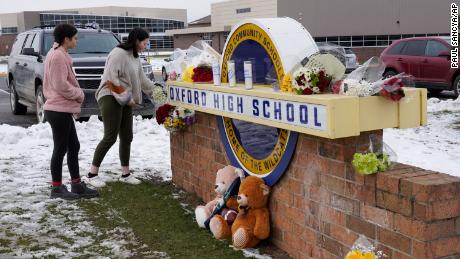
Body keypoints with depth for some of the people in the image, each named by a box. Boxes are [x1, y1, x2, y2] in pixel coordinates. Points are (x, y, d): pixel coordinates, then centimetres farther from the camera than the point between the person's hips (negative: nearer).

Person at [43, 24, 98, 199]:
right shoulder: (58, 56, -16)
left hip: (63, 109, 10)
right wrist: (79, 95, -8)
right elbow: (61, 85, -22)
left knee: (73, 147, 14)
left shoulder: (58, 54, 16)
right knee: (61, 149, -2)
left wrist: (76, 96, 9)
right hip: (59, 110, -10)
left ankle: (76, 184, 20)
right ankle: (57, 188, 7)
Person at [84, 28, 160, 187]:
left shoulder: (135, 57, 17)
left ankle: (125, 174, 19)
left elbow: (142, 80, 25)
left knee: (127, 138, 9)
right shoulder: (118, 53, -12)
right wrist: (126, 97, -16)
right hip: (110, 98, -9)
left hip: (125, 101, 9)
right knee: (110, 137, -13)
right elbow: (111, 79, -19)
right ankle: (92, 174, -6)